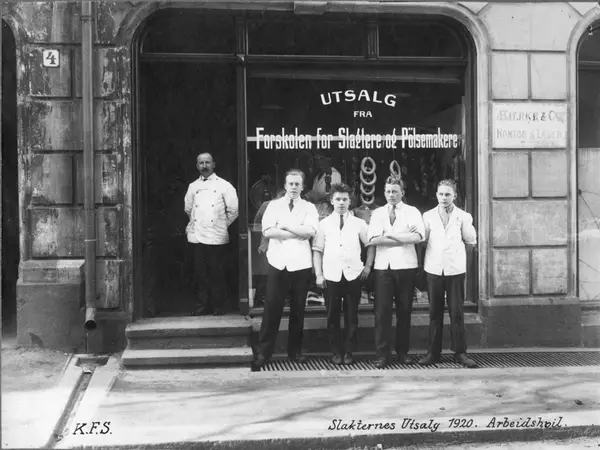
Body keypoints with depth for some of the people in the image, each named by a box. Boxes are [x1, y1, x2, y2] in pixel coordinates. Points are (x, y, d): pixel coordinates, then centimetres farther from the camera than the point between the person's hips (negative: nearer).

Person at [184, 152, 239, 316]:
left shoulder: (224, 186, 0)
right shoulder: (193, 187, 12)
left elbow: (234, 210, 1)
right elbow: (188, 209, 24)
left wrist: (223, 224, 4)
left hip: (217, 238, -3)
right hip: (197, 237, 3)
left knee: (217, 274, 2)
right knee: (200, 274, 6)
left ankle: (218, 306, 14)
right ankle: (202, 306, 15)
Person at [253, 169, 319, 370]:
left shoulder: (309, 207, 7)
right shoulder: (274, 205, 7)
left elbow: (311, 231, -11)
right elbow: (267, 231, -8)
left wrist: (285, 226, -9)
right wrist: (298, 233, -10)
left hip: (301, 263, 1)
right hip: (278, 263, -1)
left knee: (298, 309, 8)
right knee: (272, 308, -1)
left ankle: (295, 350, 20)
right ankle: (264, 351, 5)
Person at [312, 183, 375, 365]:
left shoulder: (359, 223, 5)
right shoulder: (324, 223, 4)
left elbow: (370, 245, 10)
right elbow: (317, 250, 3)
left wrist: (368, 266, 2)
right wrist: (318, 274, -4)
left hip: (353, 275, 0)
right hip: (331, 275, 0)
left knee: (352, 316, 5)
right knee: (333, 316, 5)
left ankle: (348, 352, 17)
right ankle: (336, 352, 16)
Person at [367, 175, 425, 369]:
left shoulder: (412, 212, 6)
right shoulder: (378, 213, 10)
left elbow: (417, 236, -12)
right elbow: (373, 239, -5)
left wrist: (390, 235, -11)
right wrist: (404, 239, -9)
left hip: (406, 266, -1)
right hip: (383, 266, 1)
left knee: (404, 310, 6)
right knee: (382, 311, -2)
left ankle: (403, 352, 17)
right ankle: (383, 354, 5)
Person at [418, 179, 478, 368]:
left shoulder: (463, 216, 6)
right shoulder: (428, 216, 9)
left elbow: (472, 241, 5)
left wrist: (464, 223, 1)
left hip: (455, 269, -1)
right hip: (434, 269, 1)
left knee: (457, 312, 0)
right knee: (435, 312, 5)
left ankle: (460, 353, 7)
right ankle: (433, 352, 11)